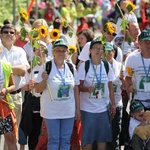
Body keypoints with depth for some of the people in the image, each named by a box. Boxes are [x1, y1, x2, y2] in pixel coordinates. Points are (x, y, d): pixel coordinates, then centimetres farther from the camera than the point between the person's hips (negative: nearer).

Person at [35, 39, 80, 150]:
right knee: (53, 140, 2)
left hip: (69, 111, 4)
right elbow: (38, 90, -6)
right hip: (51, 112, -3)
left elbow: (76, 90, 11)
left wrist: (78, 109, 9)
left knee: (66, 140, 9)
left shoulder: (71, 68, 5)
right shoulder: (46, 67, -8)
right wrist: (44, 80, -24)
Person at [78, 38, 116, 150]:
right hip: (88, 108, -3)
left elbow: (110, 86, 9)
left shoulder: (107, 66, 4)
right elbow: (79, 85, -6)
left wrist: (113, 104, 6)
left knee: (103, 136, 6)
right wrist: (87, 89, -27)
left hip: (104, 108, 3)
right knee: (87, 137, -1)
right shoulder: (84, 66, -6)